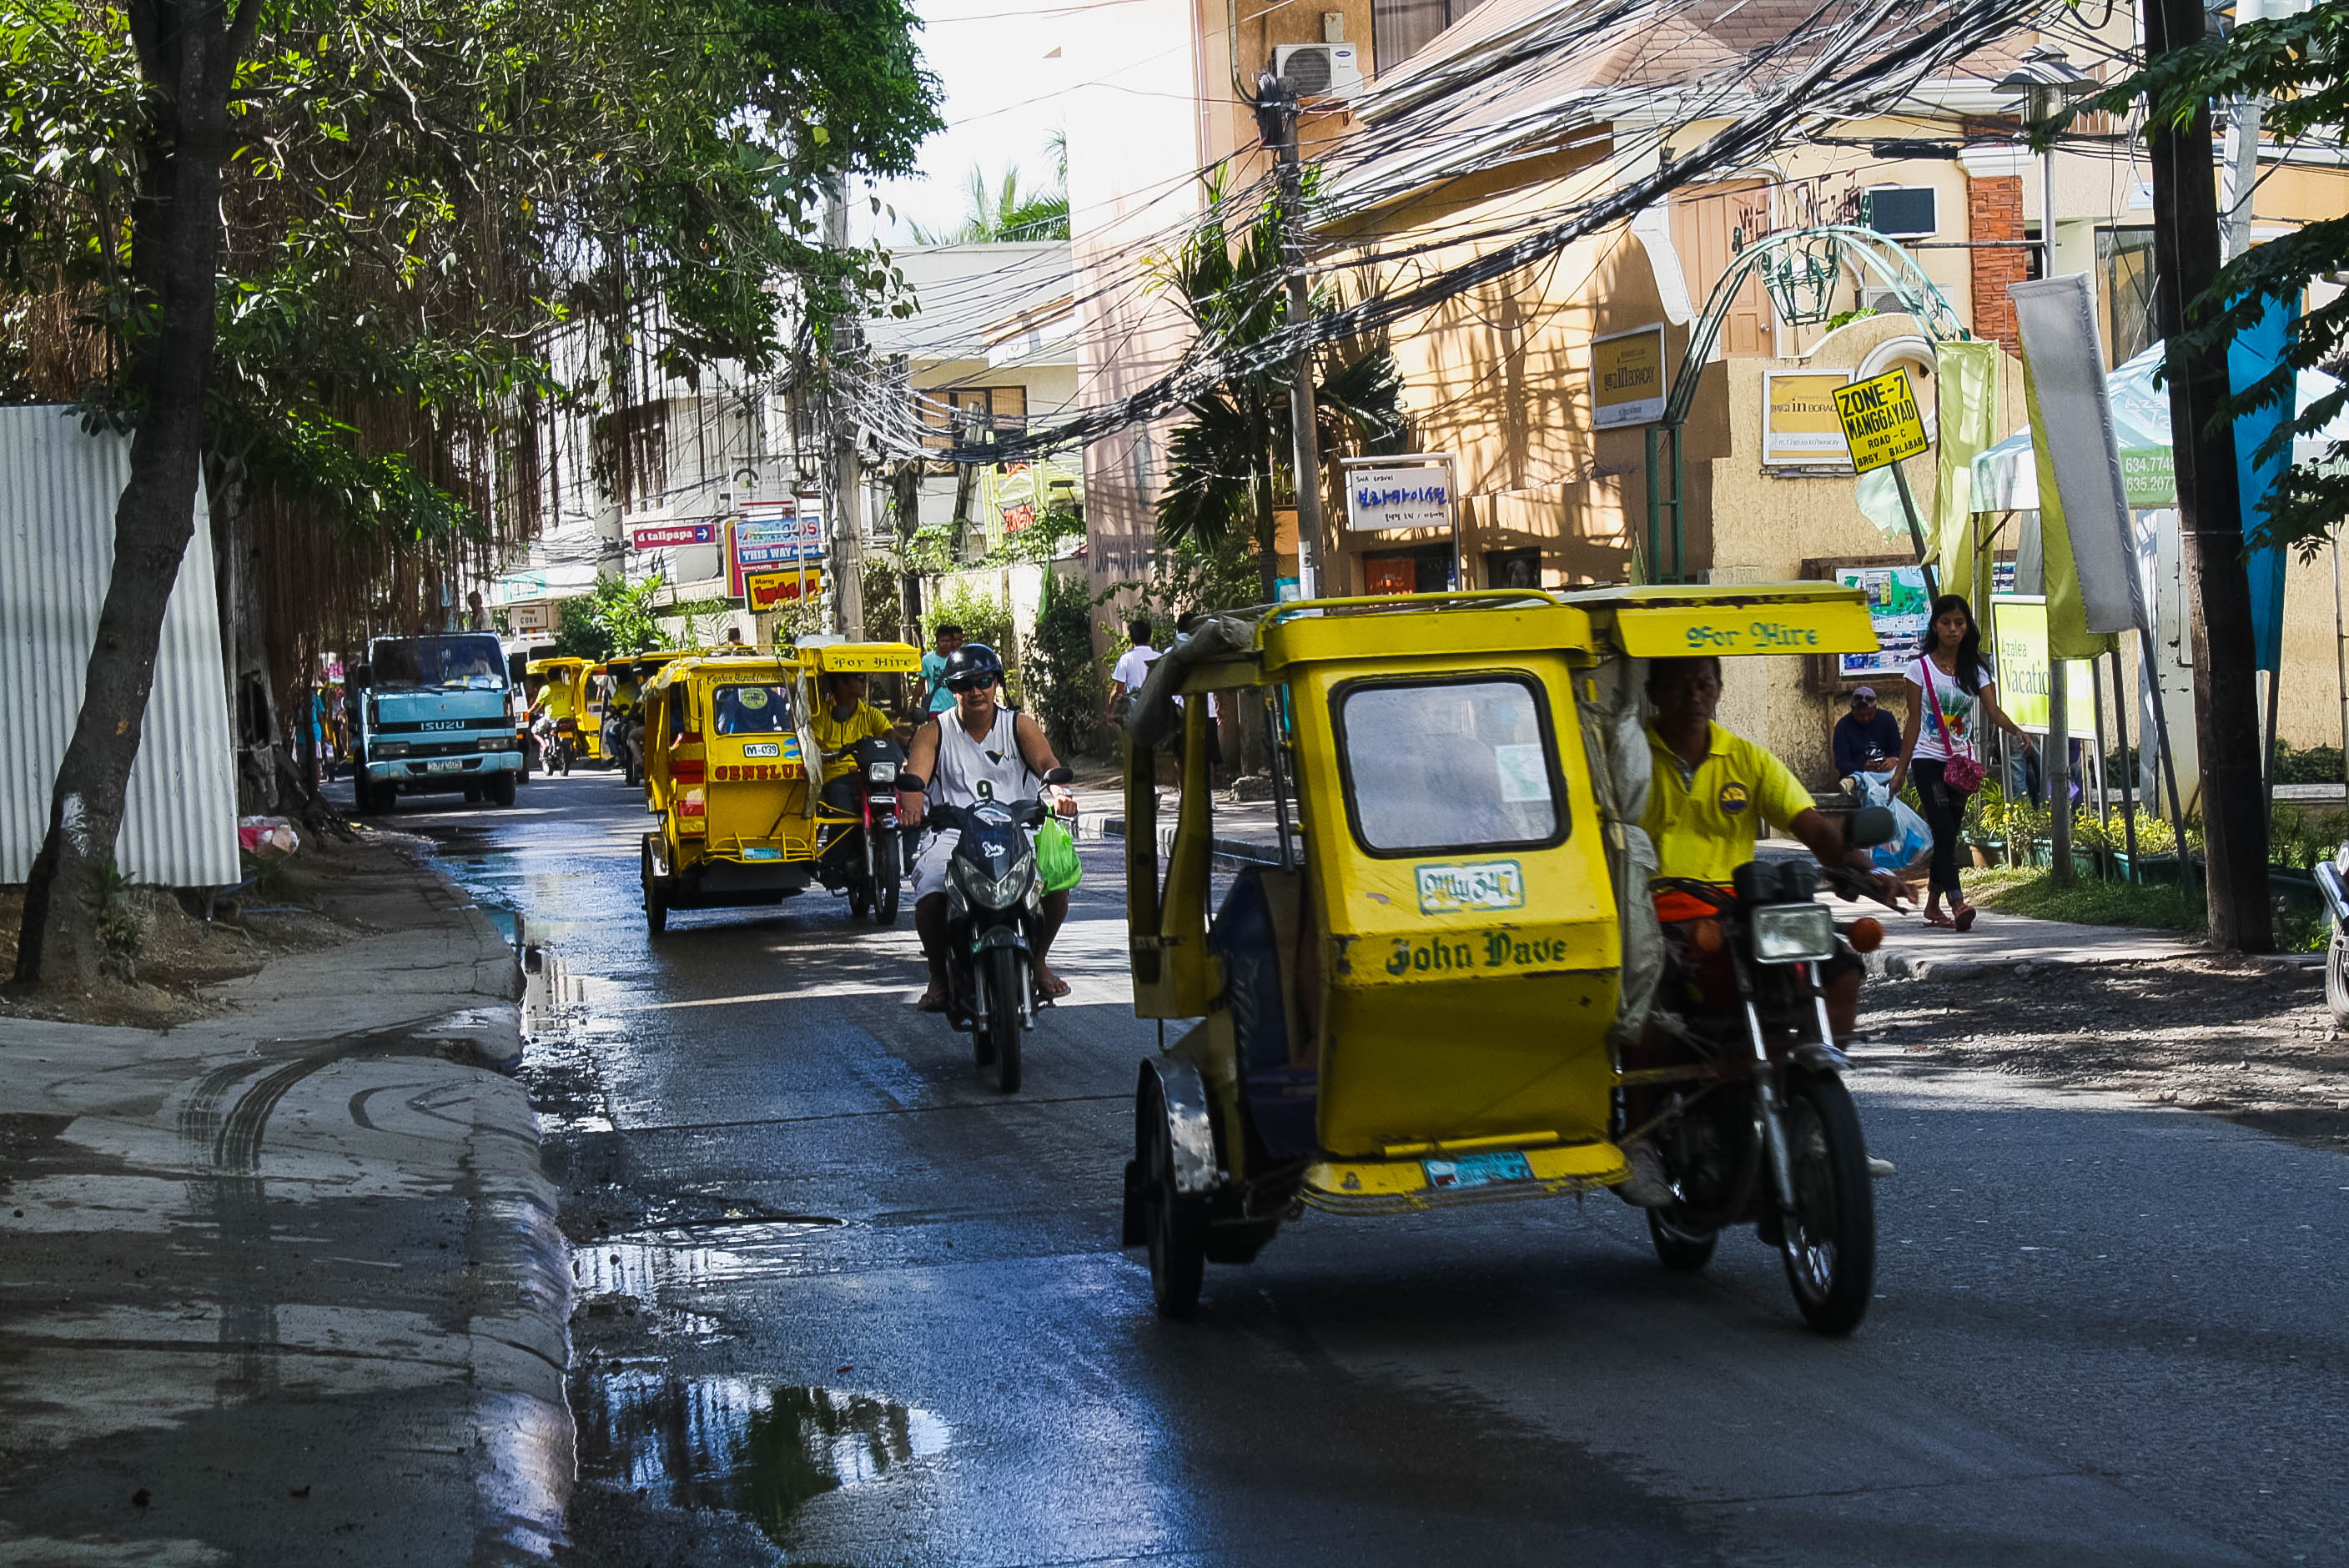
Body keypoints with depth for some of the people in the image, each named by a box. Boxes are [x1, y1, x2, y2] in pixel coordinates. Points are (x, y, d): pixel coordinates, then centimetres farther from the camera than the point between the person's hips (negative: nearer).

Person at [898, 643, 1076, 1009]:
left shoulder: (1019, 725, 12)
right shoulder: (935, 731, 11)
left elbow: (1045, 761, -7)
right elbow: (913, 775, -7)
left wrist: (1058, 790, -31)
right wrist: (910, 804, -32)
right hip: (953, 836, -1)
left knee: (1057, 883, -26)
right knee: (930, 896, -30)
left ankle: (1038, 961, 3)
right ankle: (939, 973, 0)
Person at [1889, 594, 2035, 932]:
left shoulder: (1975, 671, 6)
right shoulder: (1921, 668, -1)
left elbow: (1993, 710, -8)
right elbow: (1914, 723, 0)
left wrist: (2017, 731, -28)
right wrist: (1900, 769, -1)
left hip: (1961, 762, 3)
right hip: (1929, 760, -3)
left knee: (1948, 835, 7)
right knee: (1944, 832, -17)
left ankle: (1932, 905, 20)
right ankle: (1957, 904, -27)